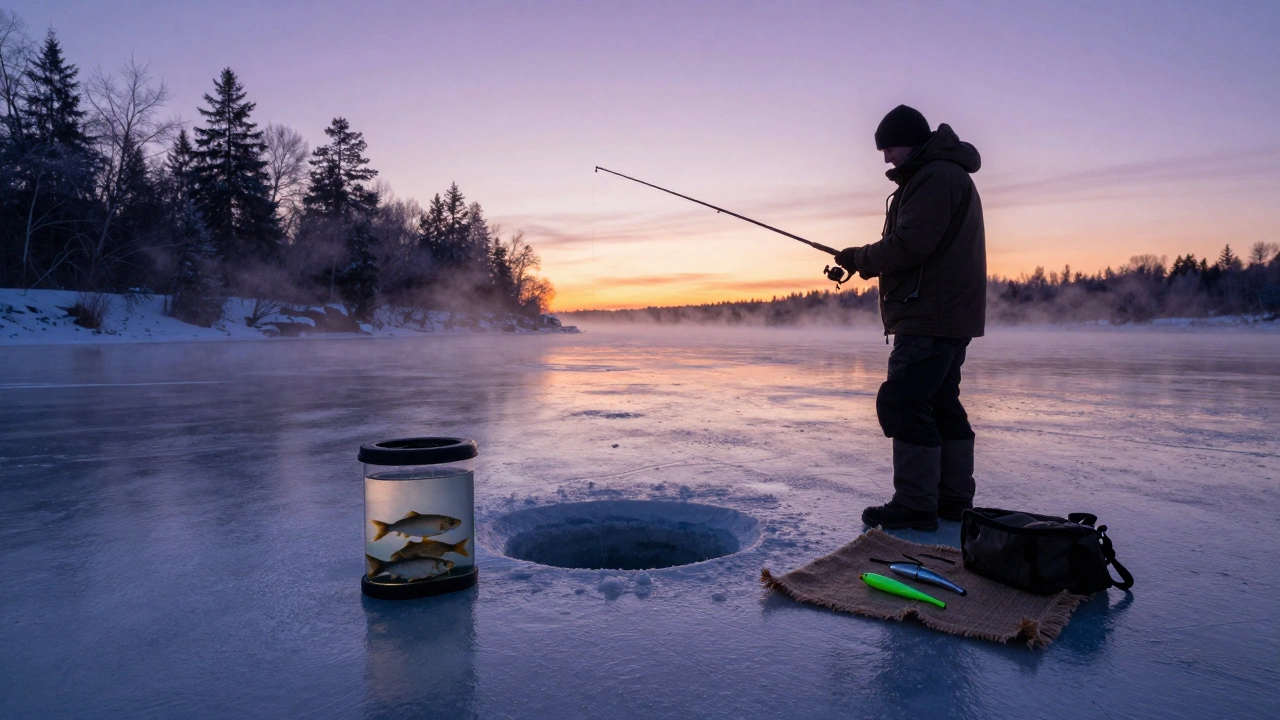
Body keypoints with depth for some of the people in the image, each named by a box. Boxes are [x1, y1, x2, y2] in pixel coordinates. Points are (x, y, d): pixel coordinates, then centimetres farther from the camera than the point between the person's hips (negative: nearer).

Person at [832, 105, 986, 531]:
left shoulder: (935, 177, -13)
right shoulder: (949, 176, 22)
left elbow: (908, 245, -22)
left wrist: (860, 258, -6)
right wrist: (866, 262, 9)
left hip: (931, 317, -11)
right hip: (946, 316, 11)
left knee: (901, 402, -11)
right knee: (941, 404, 15)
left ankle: (915, 505, -7)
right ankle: (954, 499, 22)